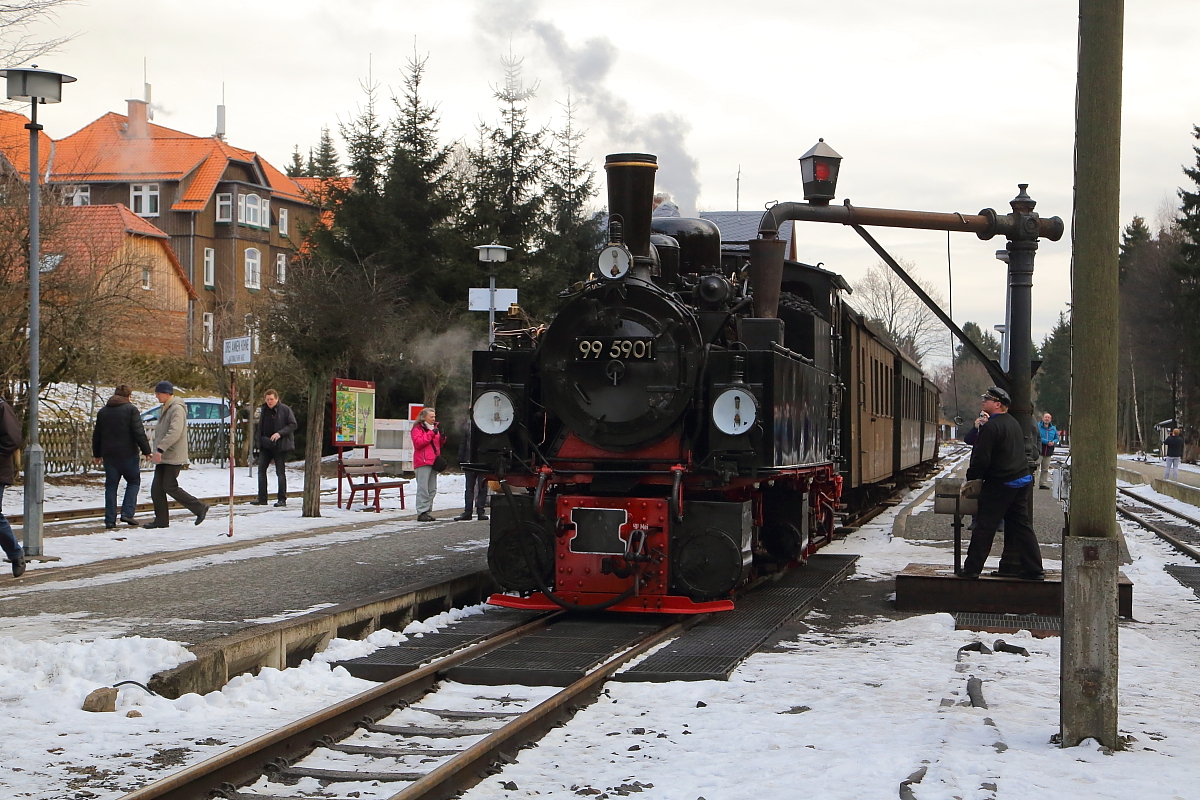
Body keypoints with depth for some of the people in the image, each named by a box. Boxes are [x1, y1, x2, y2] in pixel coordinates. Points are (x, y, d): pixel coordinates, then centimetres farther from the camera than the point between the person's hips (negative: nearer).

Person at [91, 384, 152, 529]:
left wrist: (97, 454, 26)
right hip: (128, 454, -4)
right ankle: (127, 513, -4)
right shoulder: (131, 409, -6)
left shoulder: (103, 412, 11)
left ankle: (110, 520, 4)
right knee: (133, 482, 10)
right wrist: (146, 450, -6)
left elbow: (97, 435, 17)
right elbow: (139, 432, -12)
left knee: (111, 486, 8)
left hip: (109, 454, 4)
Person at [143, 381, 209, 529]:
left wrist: (160, 449, -31)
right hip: (163, 457, 10)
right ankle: (161, 519, 8)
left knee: (170, 487, -10)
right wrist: (156, 451, 21)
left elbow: (175, 432, -25)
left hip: (174, 457, -10)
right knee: (156, 489, 4)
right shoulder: (164, 409, 19)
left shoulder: (177, 409, -14)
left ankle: (199, 508, 0)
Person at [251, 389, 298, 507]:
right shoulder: (263, 410, 10)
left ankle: (282, 499, 3)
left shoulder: (285, 410, -7)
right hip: (265, 445, 6)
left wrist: (280, 433, -20)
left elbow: (293, 425, -9)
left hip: (280, 445, -6)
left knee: (280, 471, -2)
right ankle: (262, 498, 9)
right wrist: (258, 437, 8)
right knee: (261, 470, 4)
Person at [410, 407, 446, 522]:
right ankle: (422, 513, -13)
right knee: (423, 488, -12)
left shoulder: (434, 428, 22)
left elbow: (438, 444, 28)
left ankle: (428, 511, 14)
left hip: (433, 461, 8)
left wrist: (442, 438, 7)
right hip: (423, 462, -8)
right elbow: (418, 443, -17)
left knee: (432, 489, 8)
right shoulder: (417, 429, -3)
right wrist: (431, 433, -18)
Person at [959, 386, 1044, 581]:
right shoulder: (1014, 424, 15)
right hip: (1022, 481, 8)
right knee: (1022, 525, 10)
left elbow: (981, 458, -18)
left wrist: (971, 477, -4)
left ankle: (972, 568, 2)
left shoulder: (991, 427, -15)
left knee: (984, 527, -2)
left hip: (999, 484, -8)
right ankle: (1034, 569, 8)